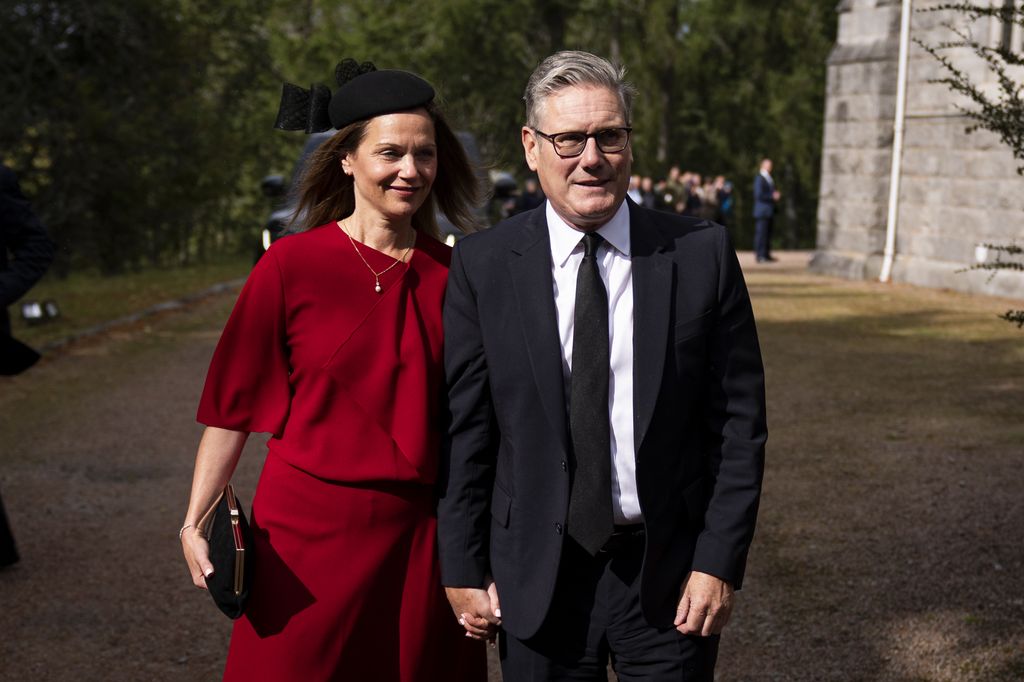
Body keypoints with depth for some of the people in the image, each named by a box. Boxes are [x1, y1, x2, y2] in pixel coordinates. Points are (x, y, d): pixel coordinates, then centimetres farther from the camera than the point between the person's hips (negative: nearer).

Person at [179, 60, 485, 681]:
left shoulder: (452, 276, 1)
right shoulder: (291, 267, -6)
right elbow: (236, 403, -3)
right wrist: (196, 521, -10)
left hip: (420, 539, 2)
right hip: (309, 536, -2)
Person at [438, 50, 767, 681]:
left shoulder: (702, 253, -4)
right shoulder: (483, 266, -4)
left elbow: (739, 421, -2)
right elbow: (463, 429, -1)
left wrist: (720, 561, -6)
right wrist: (464, 570, -1)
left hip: (671, 571, 0)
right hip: (537, 575, 0)